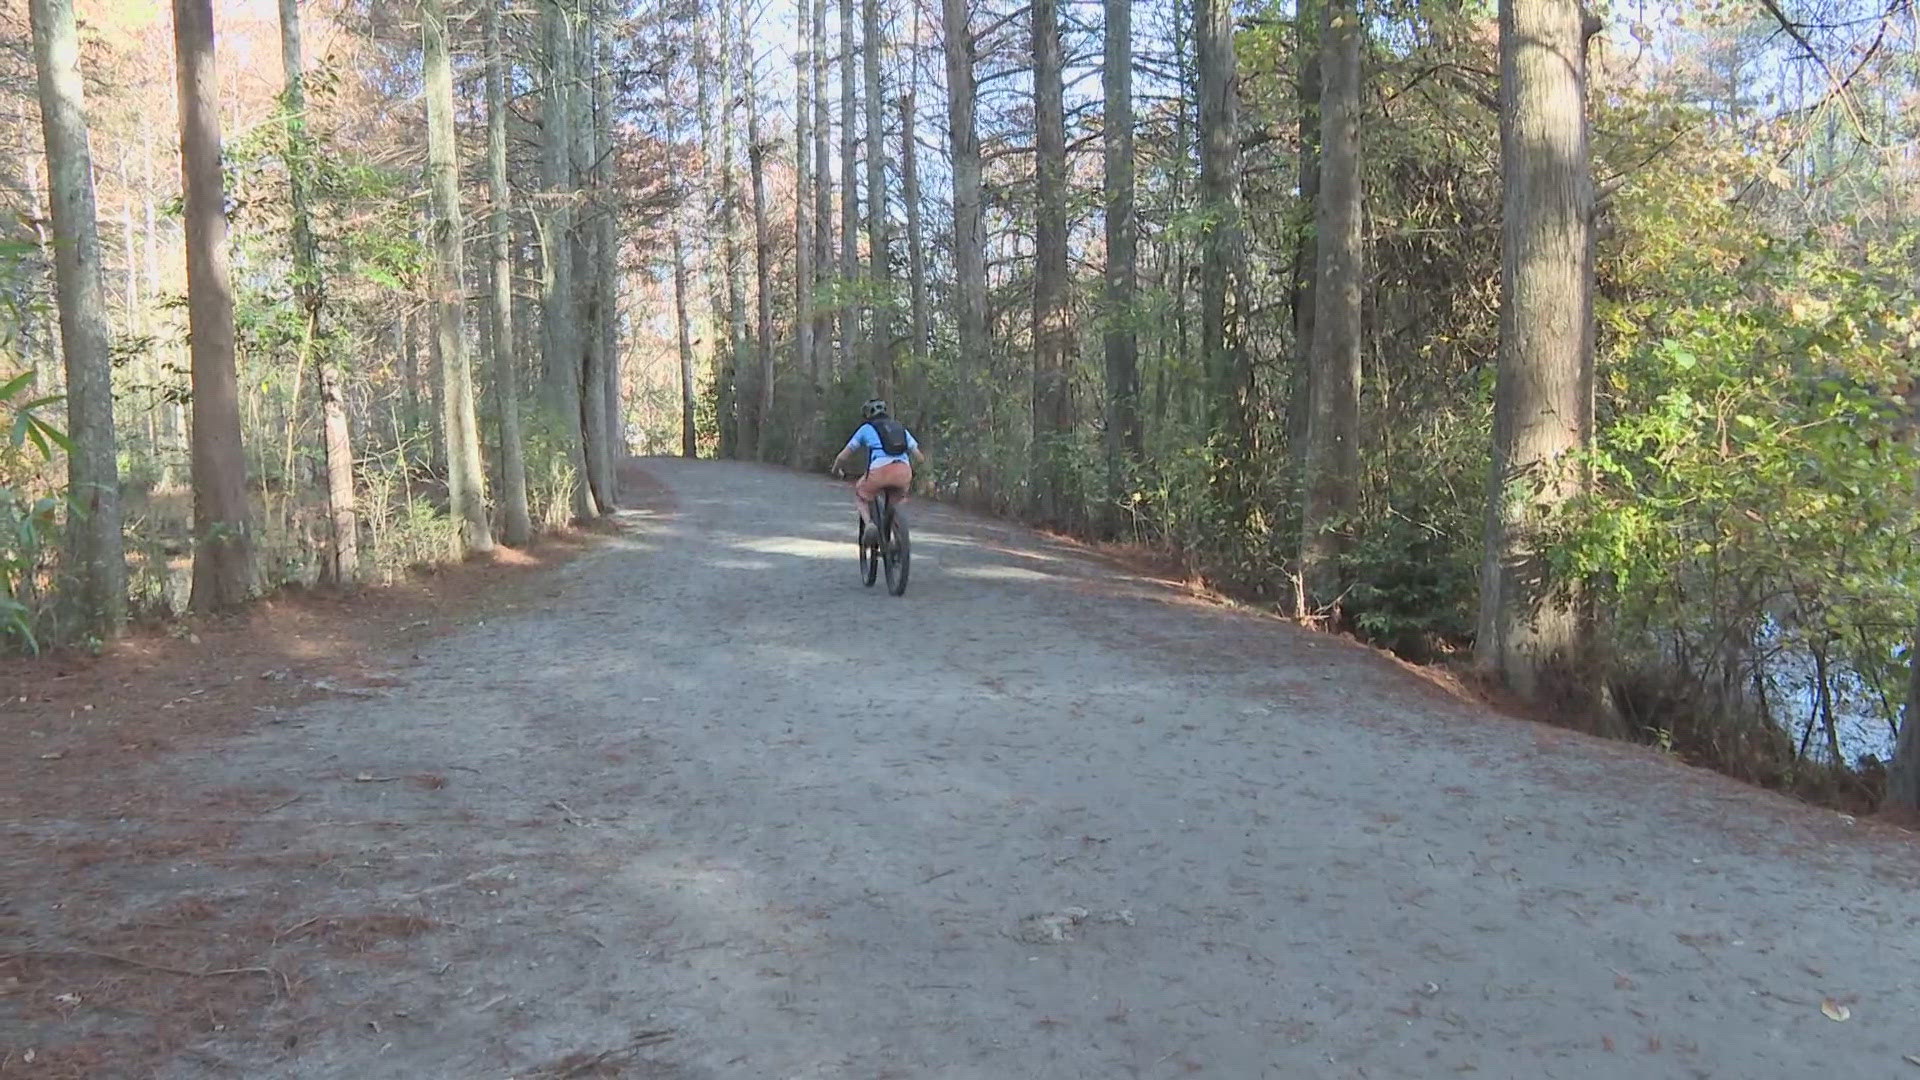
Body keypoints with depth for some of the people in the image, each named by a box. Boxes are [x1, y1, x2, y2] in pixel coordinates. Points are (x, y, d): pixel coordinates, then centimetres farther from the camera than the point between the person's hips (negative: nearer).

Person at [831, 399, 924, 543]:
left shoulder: (866, 428, 21)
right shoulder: (901, 428, 30)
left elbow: (843, 457, 23)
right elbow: (919, 458, 27)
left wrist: (836, 470, 43)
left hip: (880, 471, -3)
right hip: (904, 472, 3)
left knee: (860, 494, 24)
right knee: (899, 499, 32)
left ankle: (868, 524, 0)